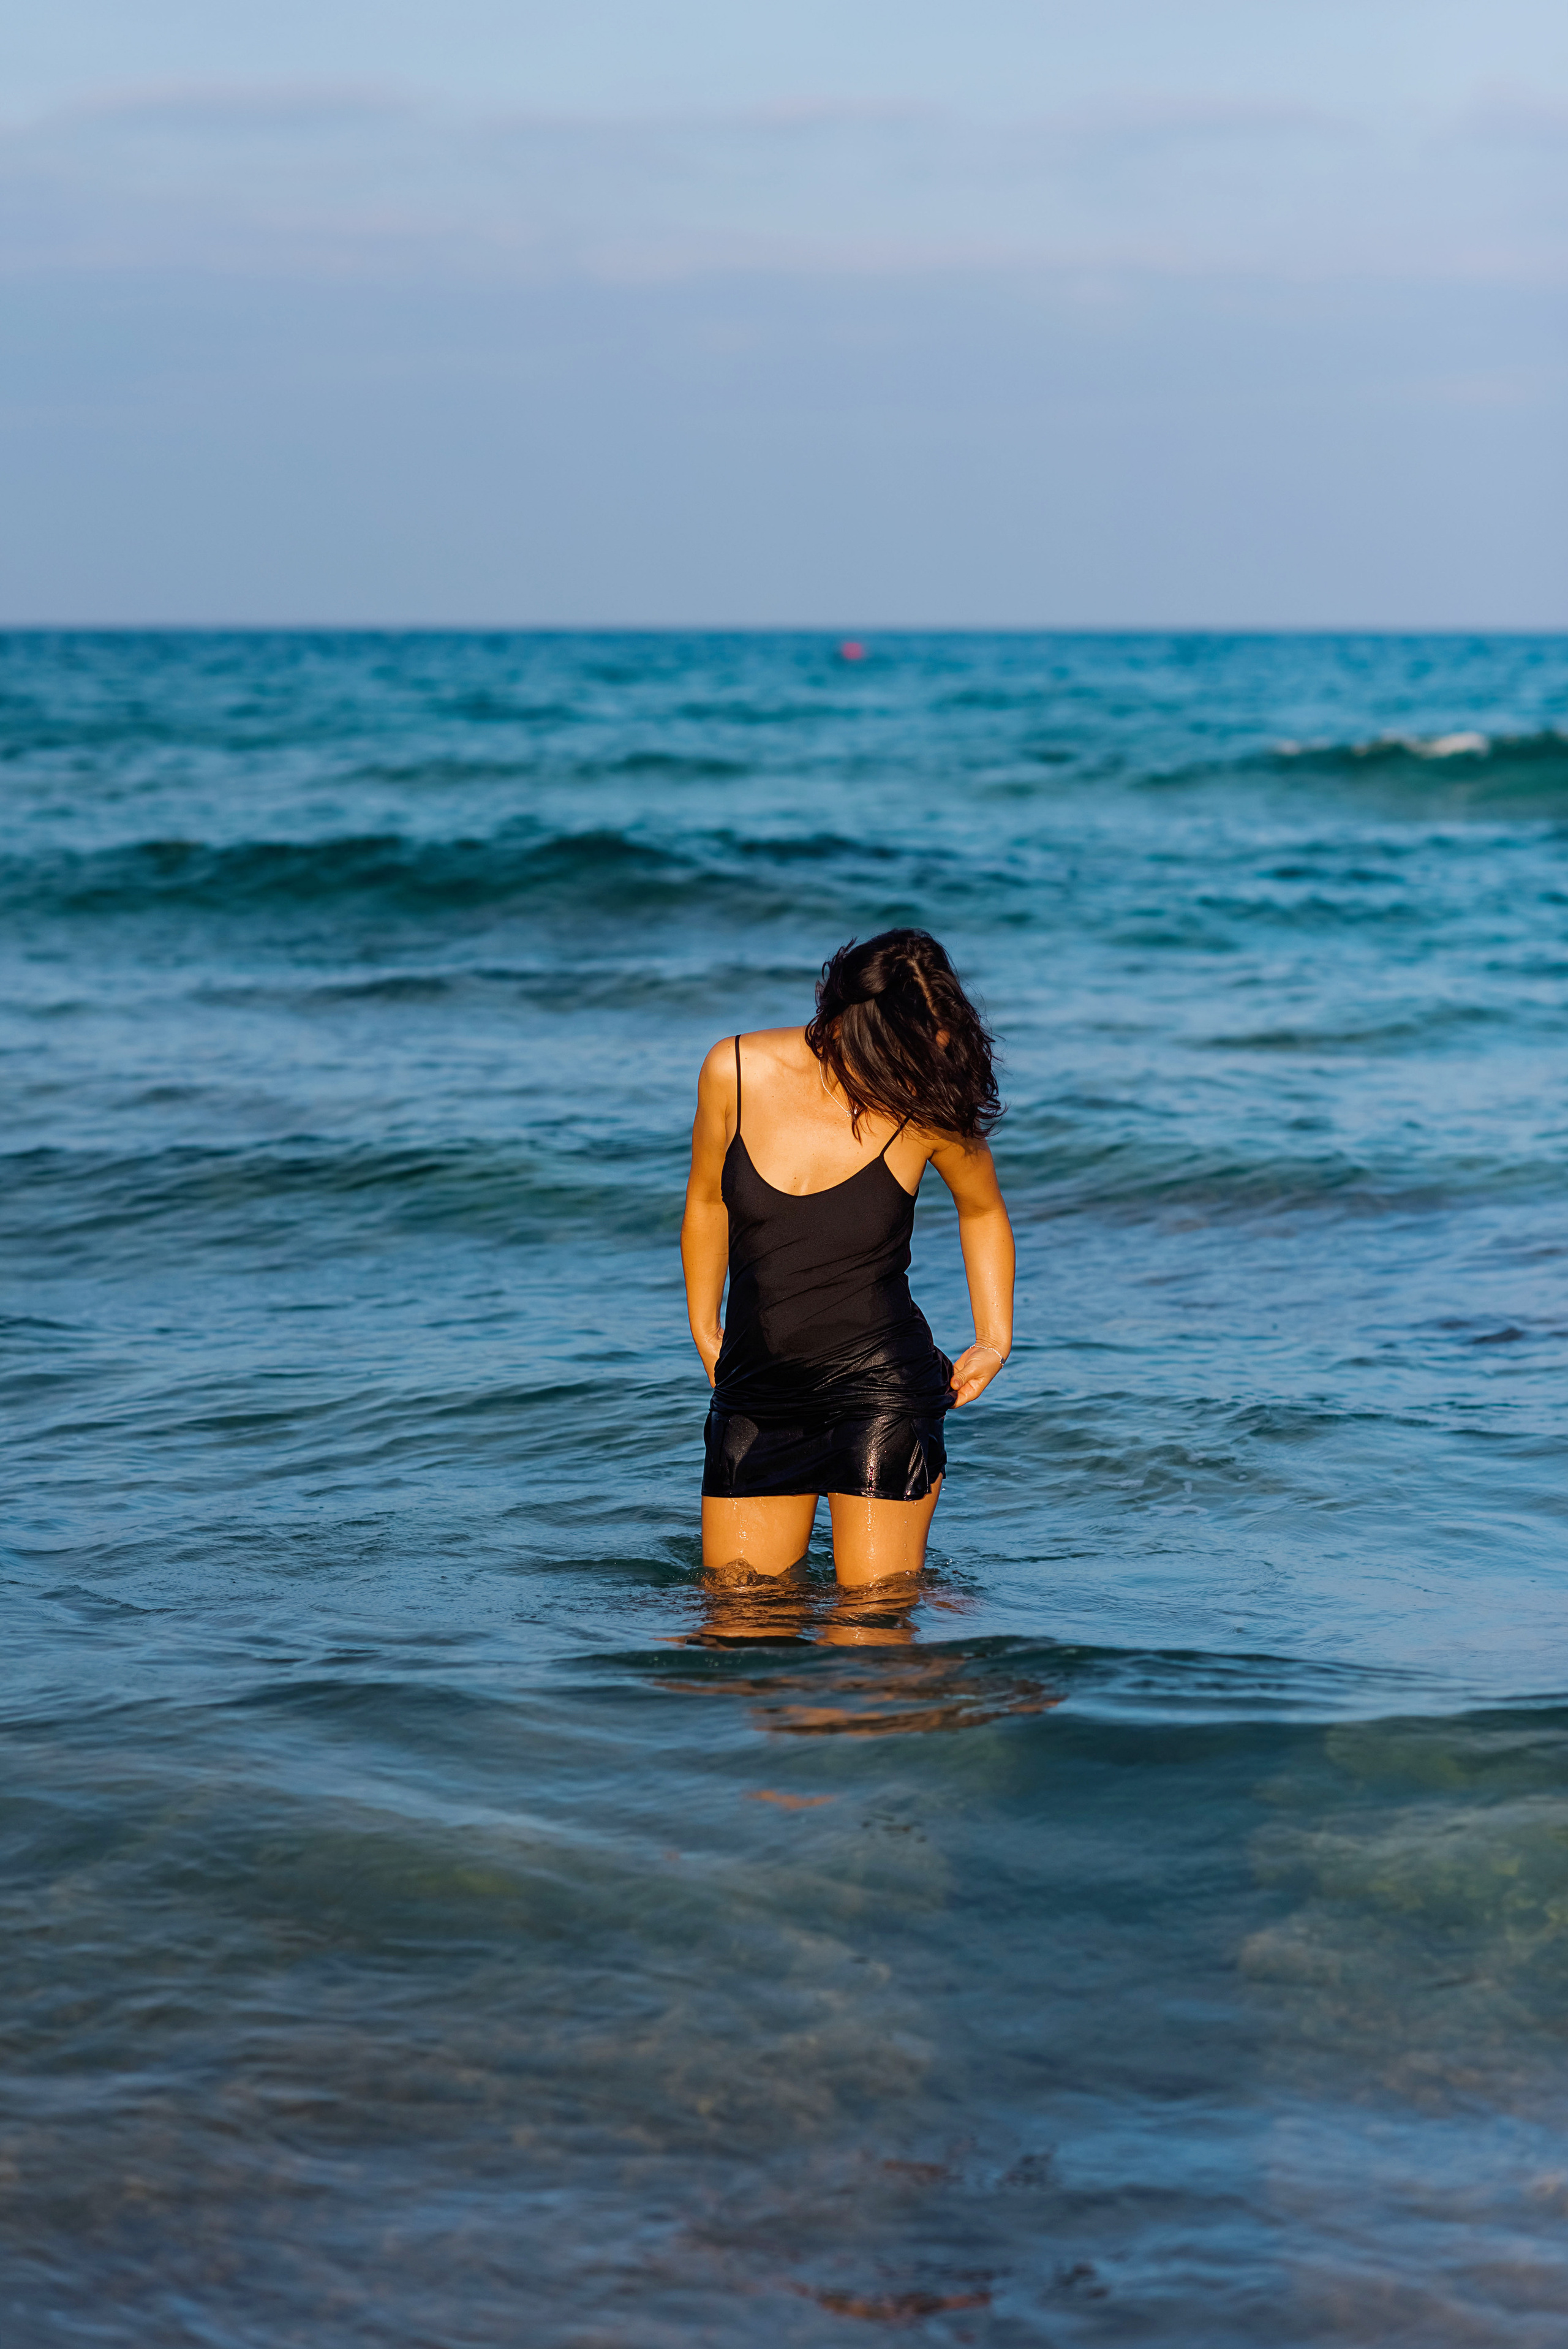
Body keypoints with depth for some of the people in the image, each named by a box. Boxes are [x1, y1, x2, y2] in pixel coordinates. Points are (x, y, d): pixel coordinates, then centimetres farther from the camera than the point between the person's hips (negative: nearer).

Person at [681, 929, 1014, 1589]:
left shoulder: (932, 1111, -10)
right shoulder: (735, 1072, -7)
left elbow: (983, 1212, 12)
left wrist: (994, 1340, 7)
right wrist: (705, 1333, 18)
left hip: (878, 1386, -3)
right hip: (754, 1391, 3)